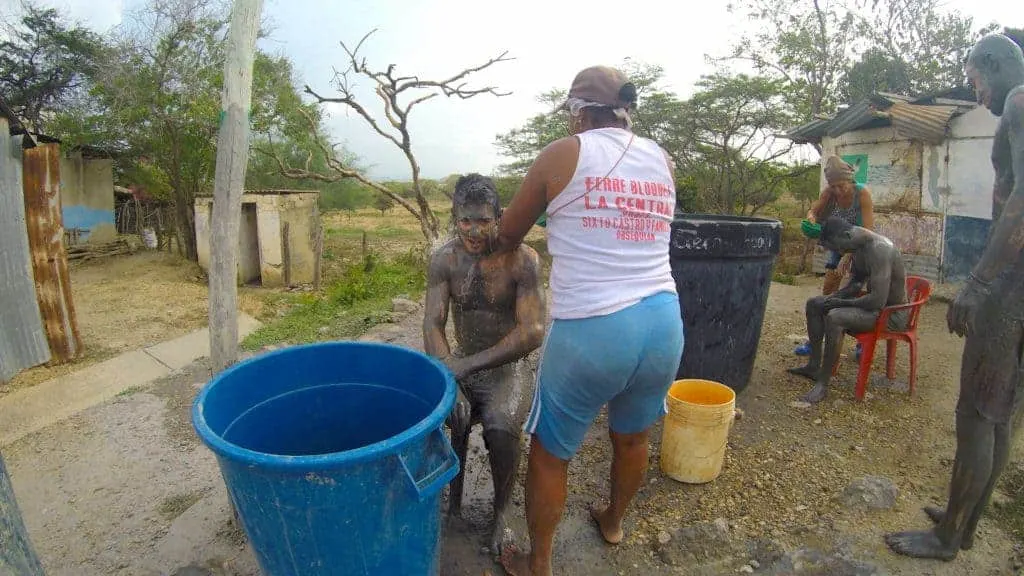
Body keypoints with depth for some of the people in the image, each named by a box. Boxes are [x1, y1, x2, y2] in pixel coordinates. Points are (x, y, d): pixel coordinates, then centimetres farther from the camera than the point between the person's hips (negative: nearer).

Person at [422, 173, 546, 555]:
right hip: (461, 365, 3)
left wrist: (466, 365, -31)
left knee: (501, 429, -31)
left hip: (507, 367, -3)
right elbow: (432, 324, -13)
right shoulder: (444, 259, -7)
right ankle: (452, 498, 4)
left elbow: (532, 333, -25)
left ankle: (501, 511, 1)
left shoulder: (522, 259, -18)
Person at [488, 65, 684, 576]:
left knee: (548, 452, 15)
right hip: (663, 323, 6)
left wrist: (496, 246, 31)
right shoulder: (663, 161, 10)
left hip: (591, 331, -5)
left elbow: (508, 235, 9)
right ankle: (613, 522, 53)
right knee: (631, 436, 27)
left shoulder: (561, 155, -2)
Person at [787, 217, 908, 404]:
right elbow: (855, 284, 16)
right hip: (873, 301, 10)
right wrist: (832, 297, -1)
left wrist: (840, 302, -21)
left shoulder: (879, 249, -28)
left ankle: (823, 384, -22)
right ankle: (814, 366, 13)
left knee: (834, 318, -32)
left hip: (891, 313, -10)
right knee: (814, 304, 9)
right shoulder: (857, 247, 2)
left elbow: (878, 301, -33)